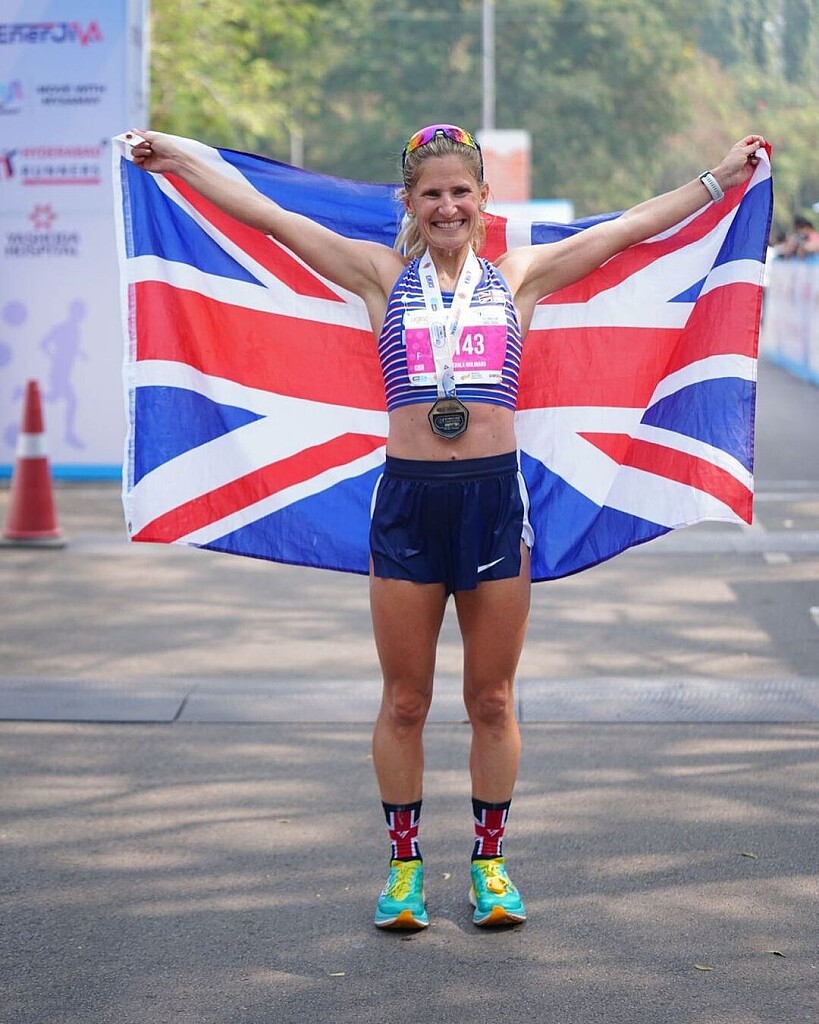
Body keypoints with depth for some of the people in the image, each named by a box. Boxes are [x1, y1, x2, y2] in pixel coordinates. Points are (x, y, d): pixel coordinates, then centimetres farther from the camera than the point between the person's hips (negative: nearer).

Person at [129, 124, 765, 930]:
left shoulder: (520, 277, 10)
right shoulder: (382, 276, 8)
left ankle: (489, 862, 22)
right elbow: (268, 216, 8)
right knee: (404, 702, 7)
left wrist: (721, 177, 17)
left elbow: (632, 226, 14)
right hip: (407, 500, 0)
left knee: (492, 701, 8)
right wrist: (180, 162, 6)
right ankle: (404, 864, 20)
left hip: (496, 498, 1)